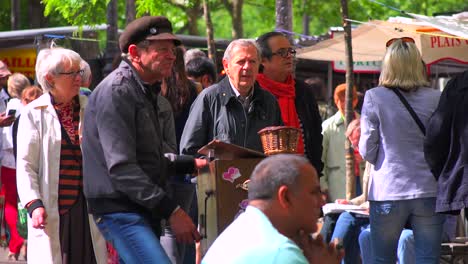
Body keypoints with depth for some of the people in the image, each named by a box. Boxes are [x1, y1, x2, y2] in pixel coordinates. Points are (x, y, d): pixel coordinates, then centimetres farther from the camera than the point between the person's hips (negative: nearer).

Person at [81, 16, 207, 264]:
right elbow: (122, 167, -22)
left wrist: (191, 164, 15)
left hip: (142, 210, 10)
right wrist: (171, 210, -24)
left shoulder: (145, 91, 19)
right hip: (120, 211, -10)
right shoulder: (116, 91, -14)